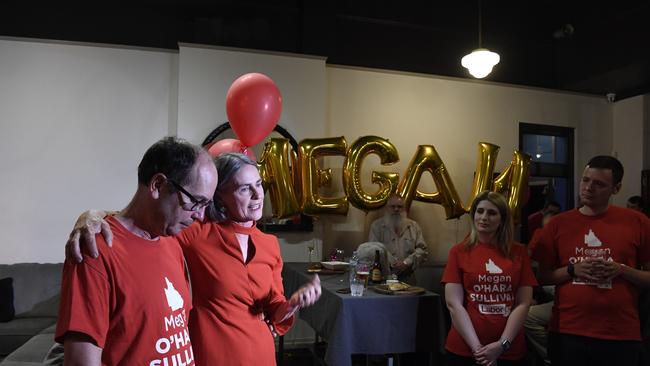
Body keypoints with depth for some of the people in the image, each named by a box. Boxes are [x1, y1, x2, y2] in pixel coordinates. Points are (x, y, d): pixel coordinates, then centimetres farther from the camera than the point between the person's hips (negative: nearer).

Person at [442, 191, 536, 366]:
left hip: (510, 351, 1)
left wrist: (502, 344, -10)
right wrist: (476, 347, -13)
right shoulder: (459, 251, -2)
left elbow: (523, 303, -1)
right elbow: (454, 304, -7)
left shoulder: (519, 252, 3)